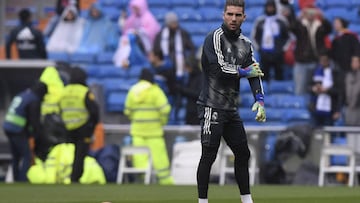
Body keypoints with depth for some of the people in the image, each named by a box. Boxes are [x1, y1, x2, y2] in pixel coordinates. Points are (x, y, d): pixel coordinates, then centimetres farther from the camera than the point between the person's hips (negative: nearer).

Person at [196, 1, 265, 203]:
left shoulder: (246, 44, 13)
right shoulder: (215, 37, -9)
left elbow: (255, 73, 7)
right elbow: (221, 68, -21)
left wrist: (260, 100, -7)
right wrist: (244, 72, -7)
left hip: (232, 109, 8)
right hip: (212, 106, -8)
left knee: (243, 153, 11)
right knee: (209, 155, -10)